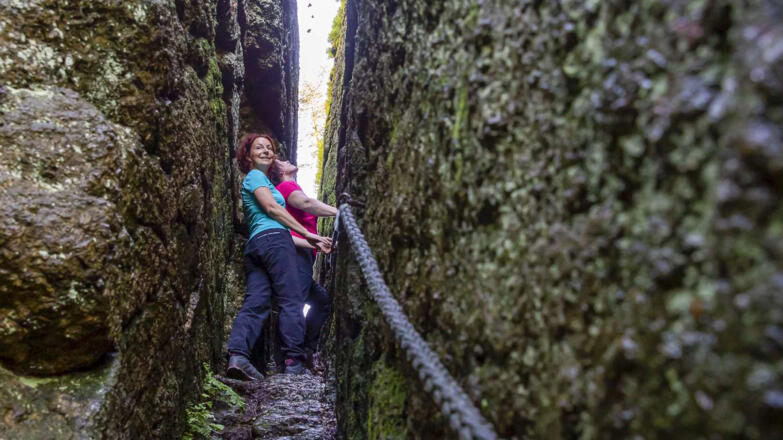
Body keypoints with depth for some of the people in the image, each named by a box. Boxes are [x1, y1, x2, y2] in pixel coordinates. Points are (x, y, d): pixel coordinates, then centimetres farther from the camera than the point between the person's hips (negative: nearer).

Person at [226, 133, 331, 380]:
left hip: (254, 245, 9)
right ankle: (294, 362, -9)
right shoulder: (255, 175, 6)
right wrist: (307, 234, -8)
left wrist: (310, 243, 21)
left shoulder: (260, 179, 33)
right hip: (273, 239, -9)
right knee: (292, 301, -8)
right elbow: (271, 207, -7)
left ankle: (237, 355, -19)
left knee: (255, 304, -4)